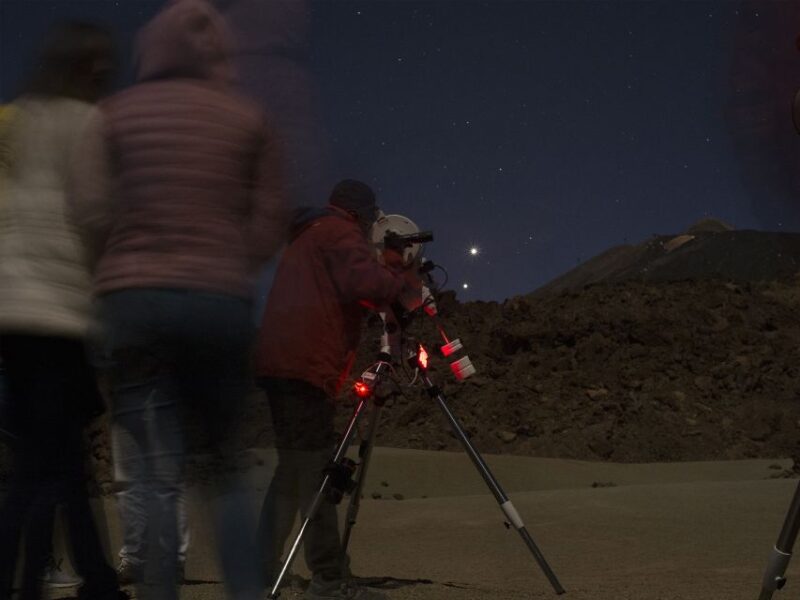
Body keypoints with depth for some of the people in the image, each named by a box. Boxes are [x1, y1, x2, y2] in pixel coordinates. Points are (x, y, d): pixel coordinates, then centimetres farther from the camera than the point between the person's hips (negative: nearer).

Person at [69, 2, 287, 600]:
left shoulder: (117, 114, 7)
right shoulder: (249, 119, 8)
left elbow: (93, 212, 1)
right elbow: (270, 226, 3)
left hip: (135, 299, -1)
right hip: (223, 302, 1)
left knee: (158, 477, -1)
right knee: (229, 469, 11)